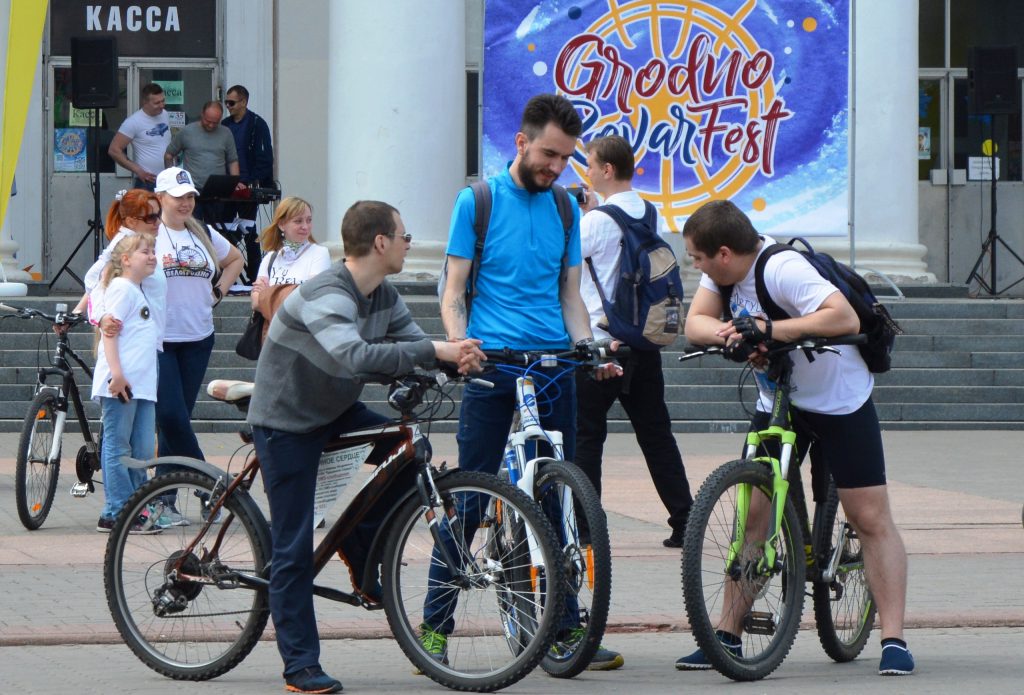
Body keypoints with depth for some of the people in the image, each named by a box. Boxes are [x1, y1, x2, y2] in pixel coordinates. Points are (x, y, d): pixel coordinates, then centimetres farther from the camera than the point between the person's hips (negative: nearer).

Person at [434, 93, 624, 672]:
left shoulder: (564, 208, 14)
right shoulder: (478, 201, 1)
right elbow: (453, 295, 1)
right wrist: (460, 347, -17)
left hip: (554, 364, 4)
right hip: (492, 365, -4)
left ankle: (565, 626, 10)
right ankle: (435, 626, 2)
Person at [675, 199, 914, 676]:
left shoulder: (783, 269, -28)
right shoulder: (724, 271, -4)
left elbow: (845, 318, -37)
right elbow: (696, 322, -7)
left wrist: (770, 329, -41)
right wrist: (728, 333, -28)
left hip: (840, 403, -7)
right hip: (778, 402, 7)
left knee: (871, 519, -7)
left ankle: (893, 640, -6)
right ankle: (727, 636, 6)